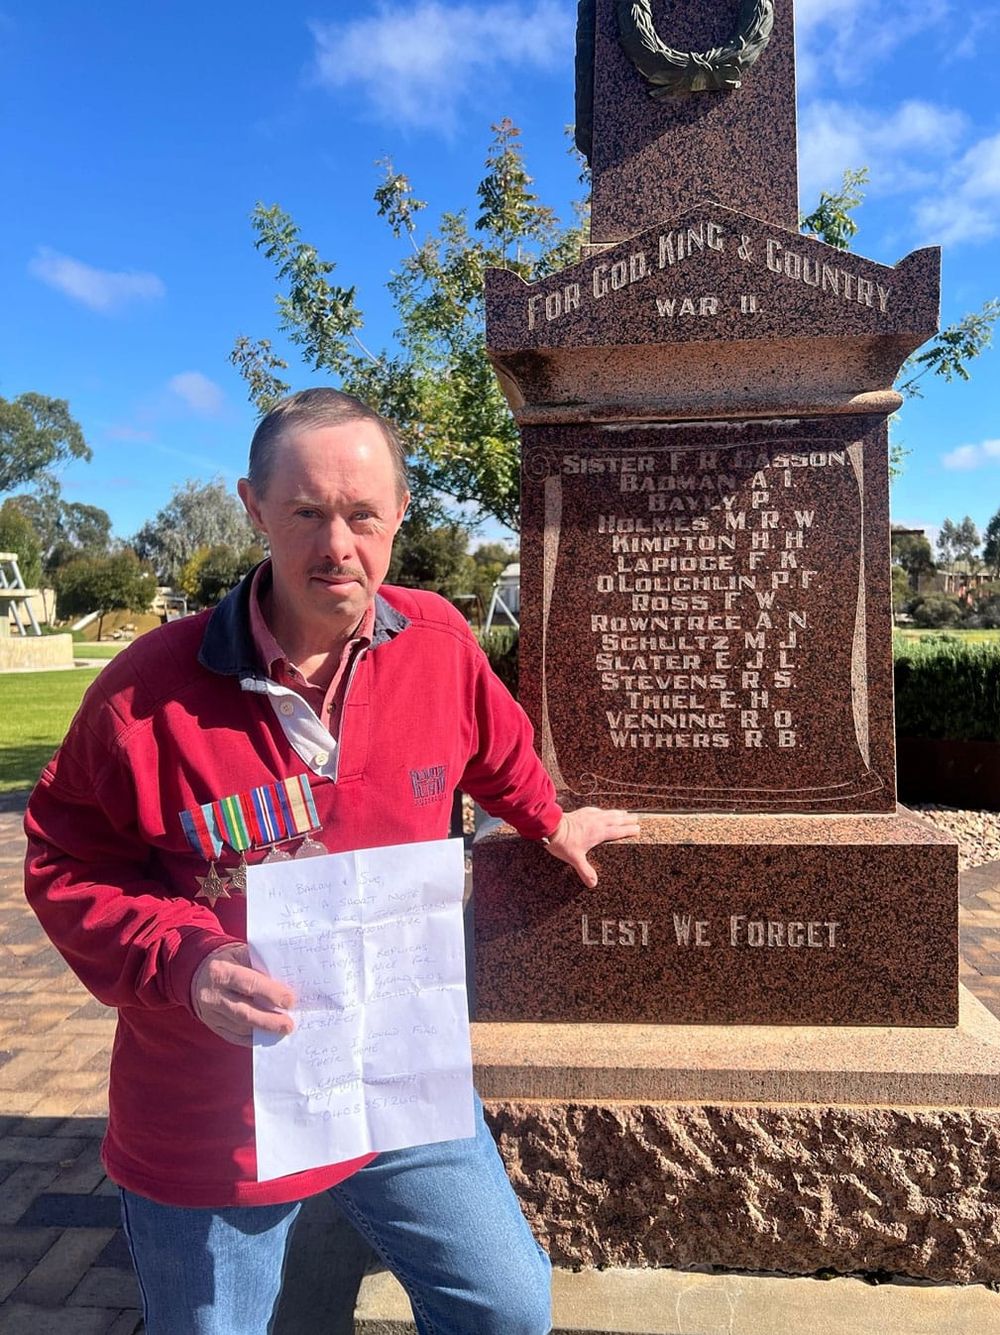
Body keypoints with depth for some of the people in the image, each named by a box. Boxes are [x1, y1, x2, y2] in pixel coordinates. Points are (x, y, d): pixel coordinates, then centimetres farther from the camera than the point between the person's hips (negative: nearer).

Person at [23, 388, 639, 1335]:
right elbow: (67, 866, -8)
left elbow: (496, 750, 12)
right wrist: (184, 960, -24)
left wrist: (550, 822, 27)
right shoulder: (149, 689, -20)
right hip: (208, 1125, -2)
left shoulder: (440, 642, -10)